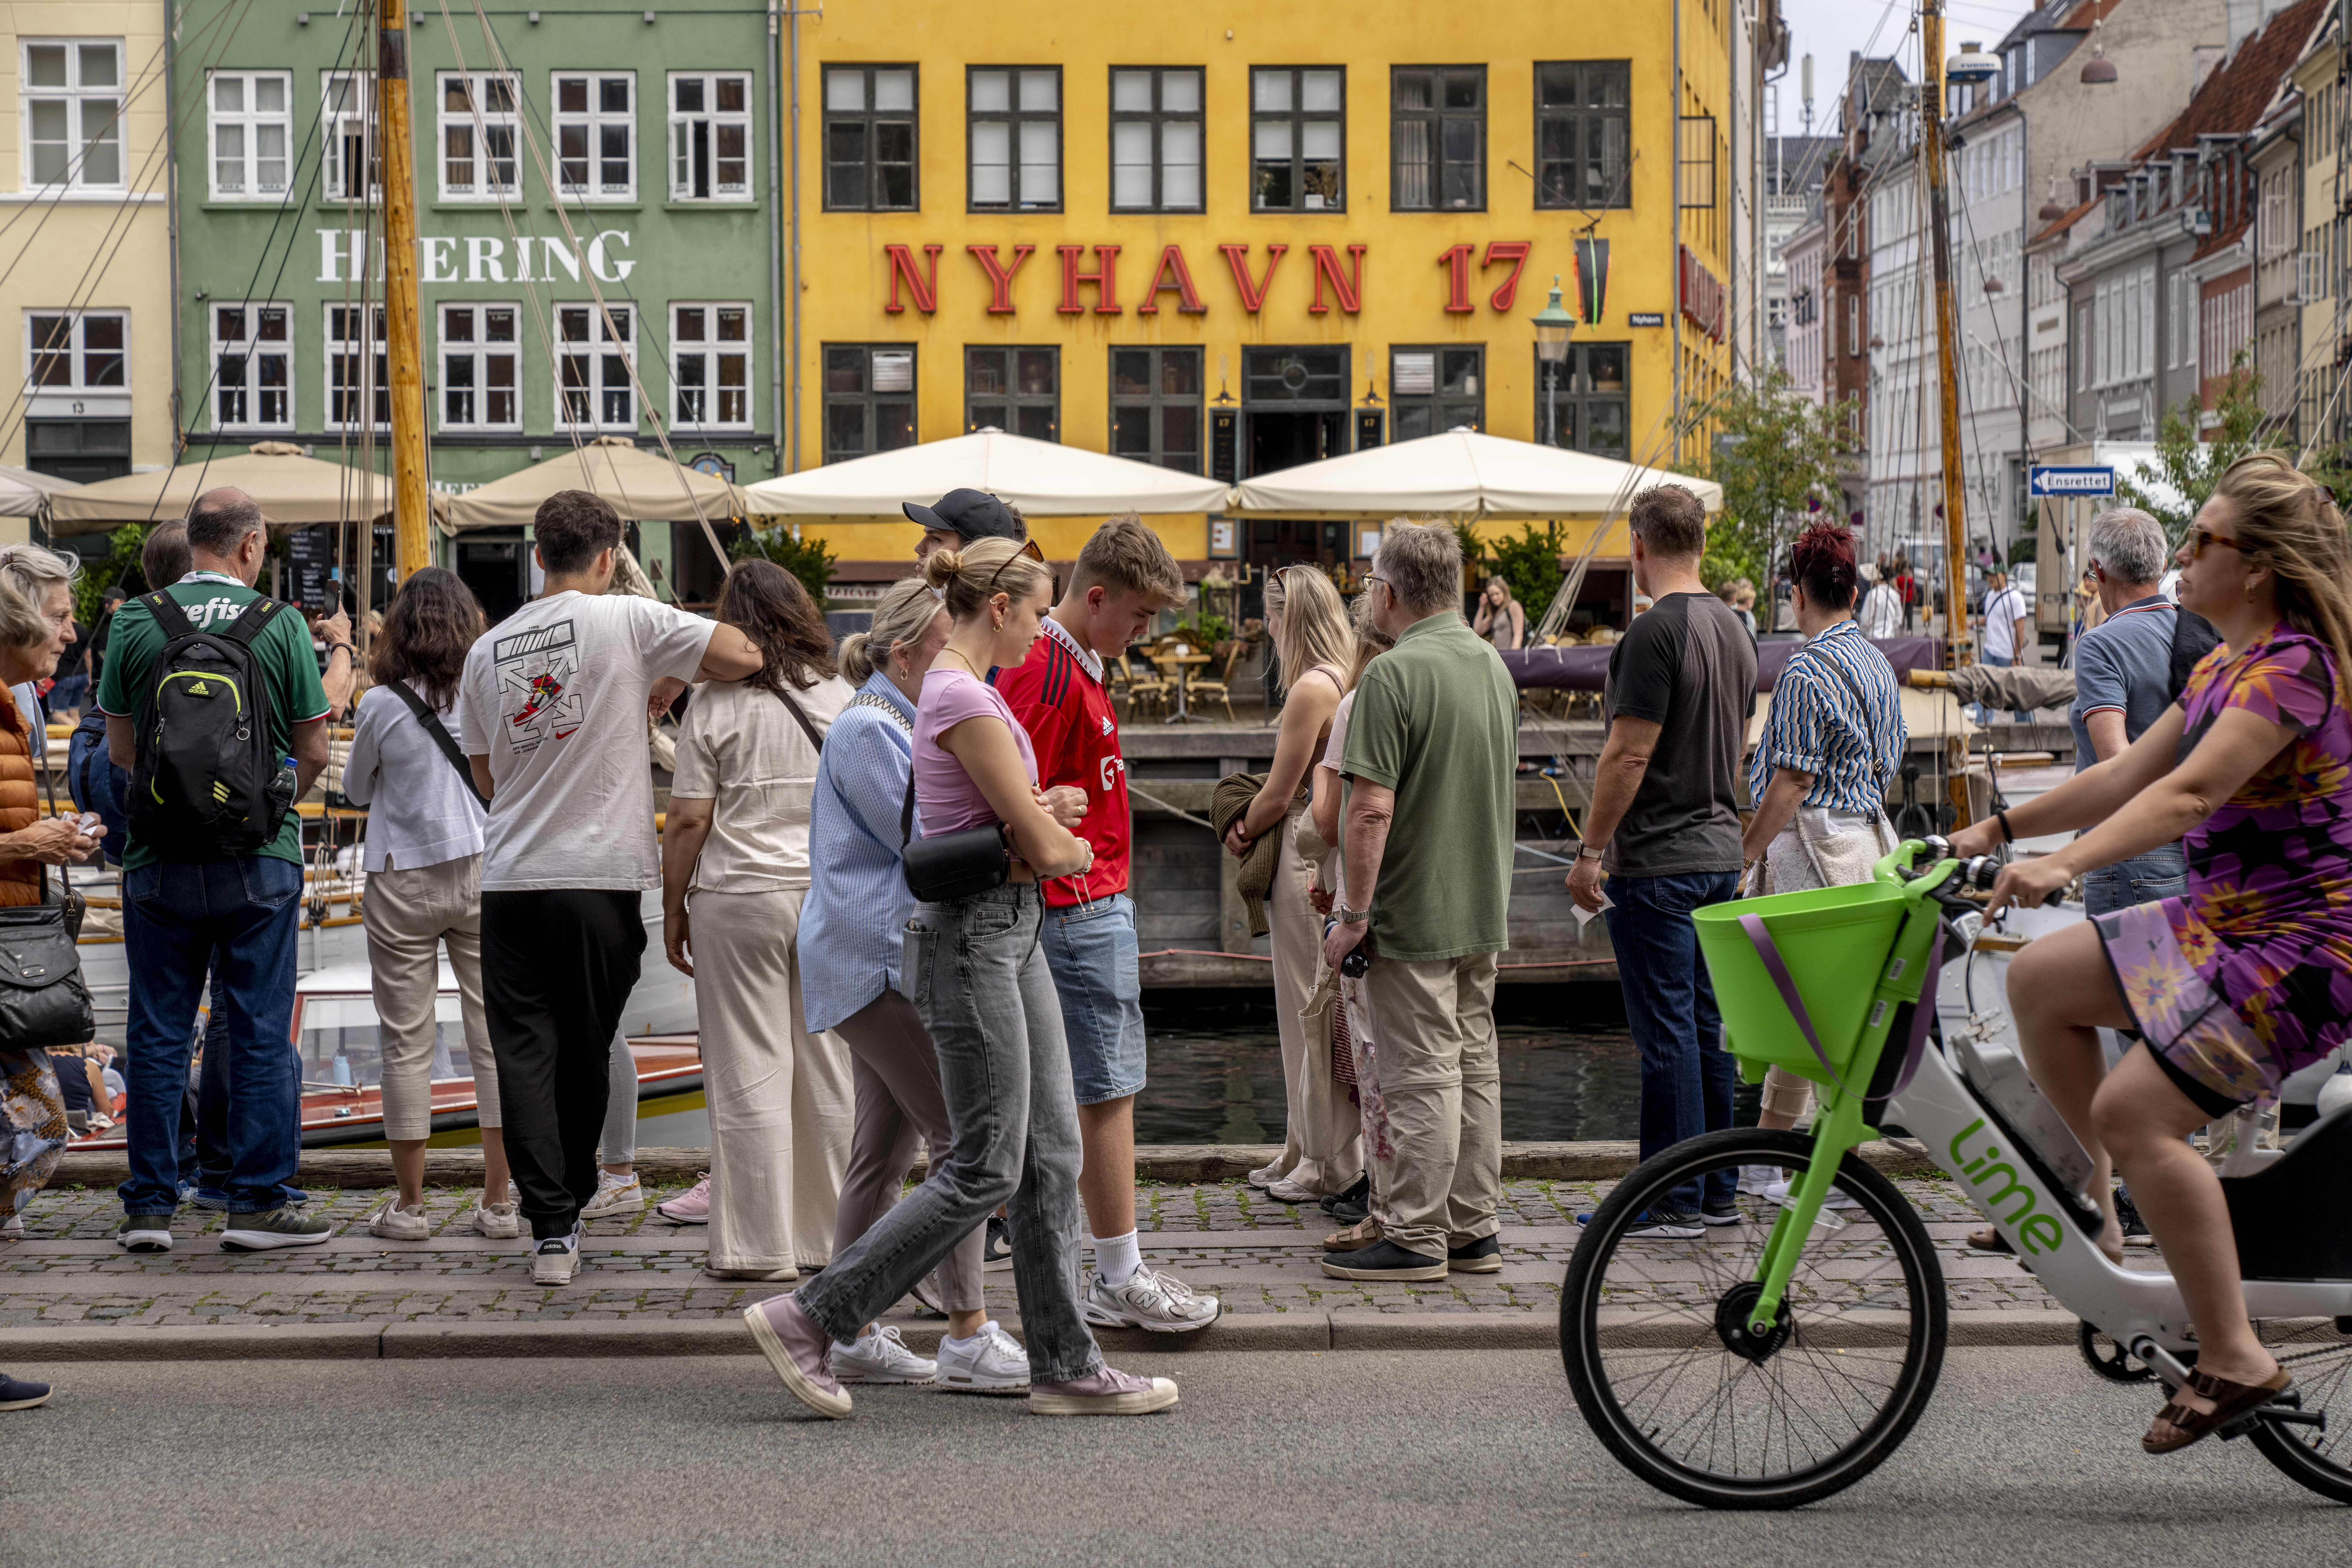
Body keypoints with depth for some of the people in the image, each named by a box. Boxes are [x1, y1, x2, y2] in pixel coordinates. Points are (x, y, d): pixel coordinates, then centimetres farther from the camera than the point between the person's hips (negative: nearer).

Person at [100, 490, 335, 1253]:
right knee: (259, 1031, 5)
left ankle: (150, 1204, 10)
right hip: (259, 857, -2)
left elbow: (119, 747, 7)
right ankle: (259, 1200, 6)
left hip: (159, 860, 2)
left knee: (157, 1031, 8)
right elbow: (314, 750, 0)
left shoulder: (136, 622, 0)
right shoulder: (280, 625, -5)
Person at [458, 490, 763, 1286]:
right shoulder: (627, 621, -4)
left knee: (525, 1054, 3)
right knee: (586, 1054, 10)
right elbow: (745, 657, -8)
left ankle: (550, 1227, -5)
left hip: (510, 878, 3)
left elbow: (487, 780, 16)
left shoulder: (488, 650, 9)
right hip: (601, 874, -2)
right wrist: (670, 683, 8)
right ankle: (570, 1209, 21)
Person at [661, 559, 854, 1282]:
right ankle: (830, 1236, 16)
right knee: (828, 1072, 9)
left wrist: (673, 909, 3)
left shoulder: (718, 703, -6)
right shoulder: (843, 699, 5)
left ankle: (760, 1243, 3)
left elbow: (689, 820, -8)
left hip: (741, 897, -4)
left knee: (750, 1074, 1)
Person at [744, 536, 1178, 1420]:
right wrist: (1074, 848, 6)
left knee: (1052, 1154, 8)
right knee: (986, 1170, -7)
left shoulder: (965, 689, 15)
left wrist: (1044, 821, 1)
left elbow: (1029, 813, 21)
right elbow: (1047, 847, -14)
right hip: (973, 938, -10)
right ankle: (810, 1320, -1)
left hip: (1013, 932, 10)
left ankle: (1065, 1365, 12)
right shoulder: (964, 699, -17)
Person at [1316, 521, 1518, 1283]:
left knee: (1421, 1077, -4)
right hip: (1485, 908, 8)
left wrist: (1355, 913, -15)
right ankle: (1474, 1231, 18)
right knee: (1475, 1067, 12)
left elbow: (1371, 808, -22)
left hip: (1415, 914, -8)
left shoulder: (1394, 675, -17)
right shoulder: (1495, 666, 10)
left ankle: (1415, 1240, 1)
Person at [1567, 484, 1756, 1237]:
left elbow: (1629, 755, -19)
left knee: (1666, 1032, -5)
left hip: (1655, 862, -9)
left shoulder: (1656, 633, -16)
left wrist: (1590, 850, -13)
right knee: (1707, 1025, 13)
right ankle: (1718, 1192, 17)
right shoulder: (1734, 630, 12)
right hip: (1720, 855, 9)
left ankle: (1673, 1202, -2)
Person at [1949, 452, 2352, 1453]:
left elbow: (2191, 791, -31)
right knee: (2039, 977, 5)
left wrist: (2063, 867, -40)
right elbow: (2129, 774, 19)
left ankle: (2235, 1360, -12)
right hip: (2223, 921, 10)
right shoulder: (2223, 667, 13)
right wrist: (2003, 828, 15)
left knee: (2136, 1111, -20)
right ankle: (2097, 1207, 13)